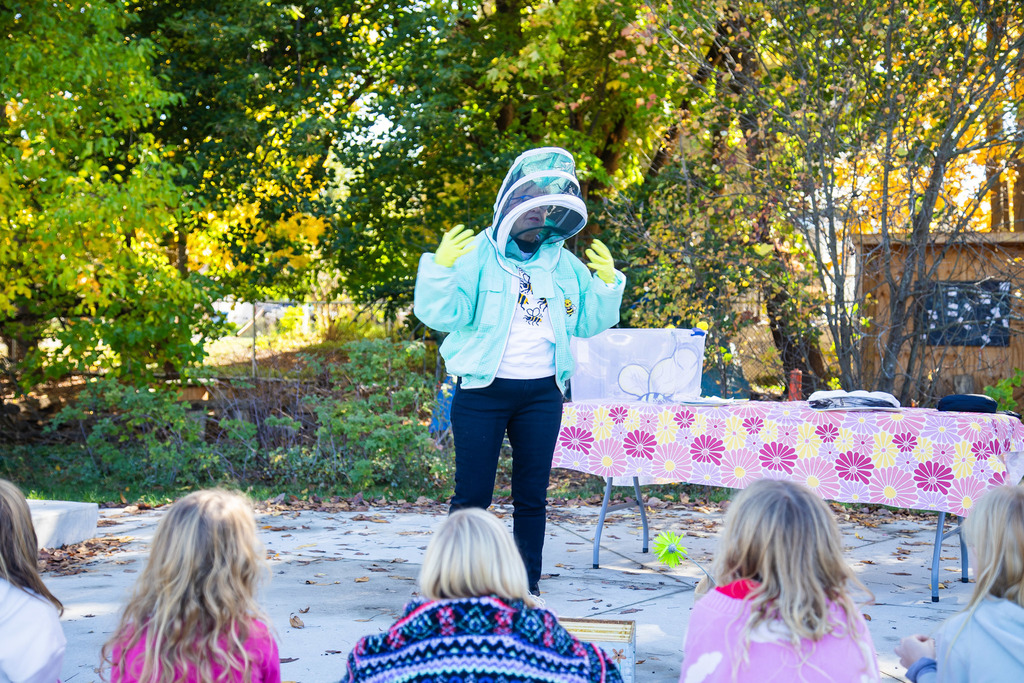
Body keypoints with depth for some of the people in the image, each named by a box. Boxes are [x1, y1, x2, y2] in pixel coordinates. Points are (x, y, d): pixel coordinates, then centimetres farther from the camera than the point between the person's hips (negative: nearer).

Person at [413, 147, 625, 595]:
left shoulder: (564, 265, 9)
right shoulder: (475, 254, -5)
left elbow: (588, 324, 16)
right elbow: (442, 315, -13)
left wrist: (607, 285, 2)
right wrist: (441, 269, -27)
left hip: (541, 394, 4)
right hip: (482, 391, -4)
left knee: (532, 495, 10)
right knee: (472, 495, 0)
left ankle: (529, 587, 20)